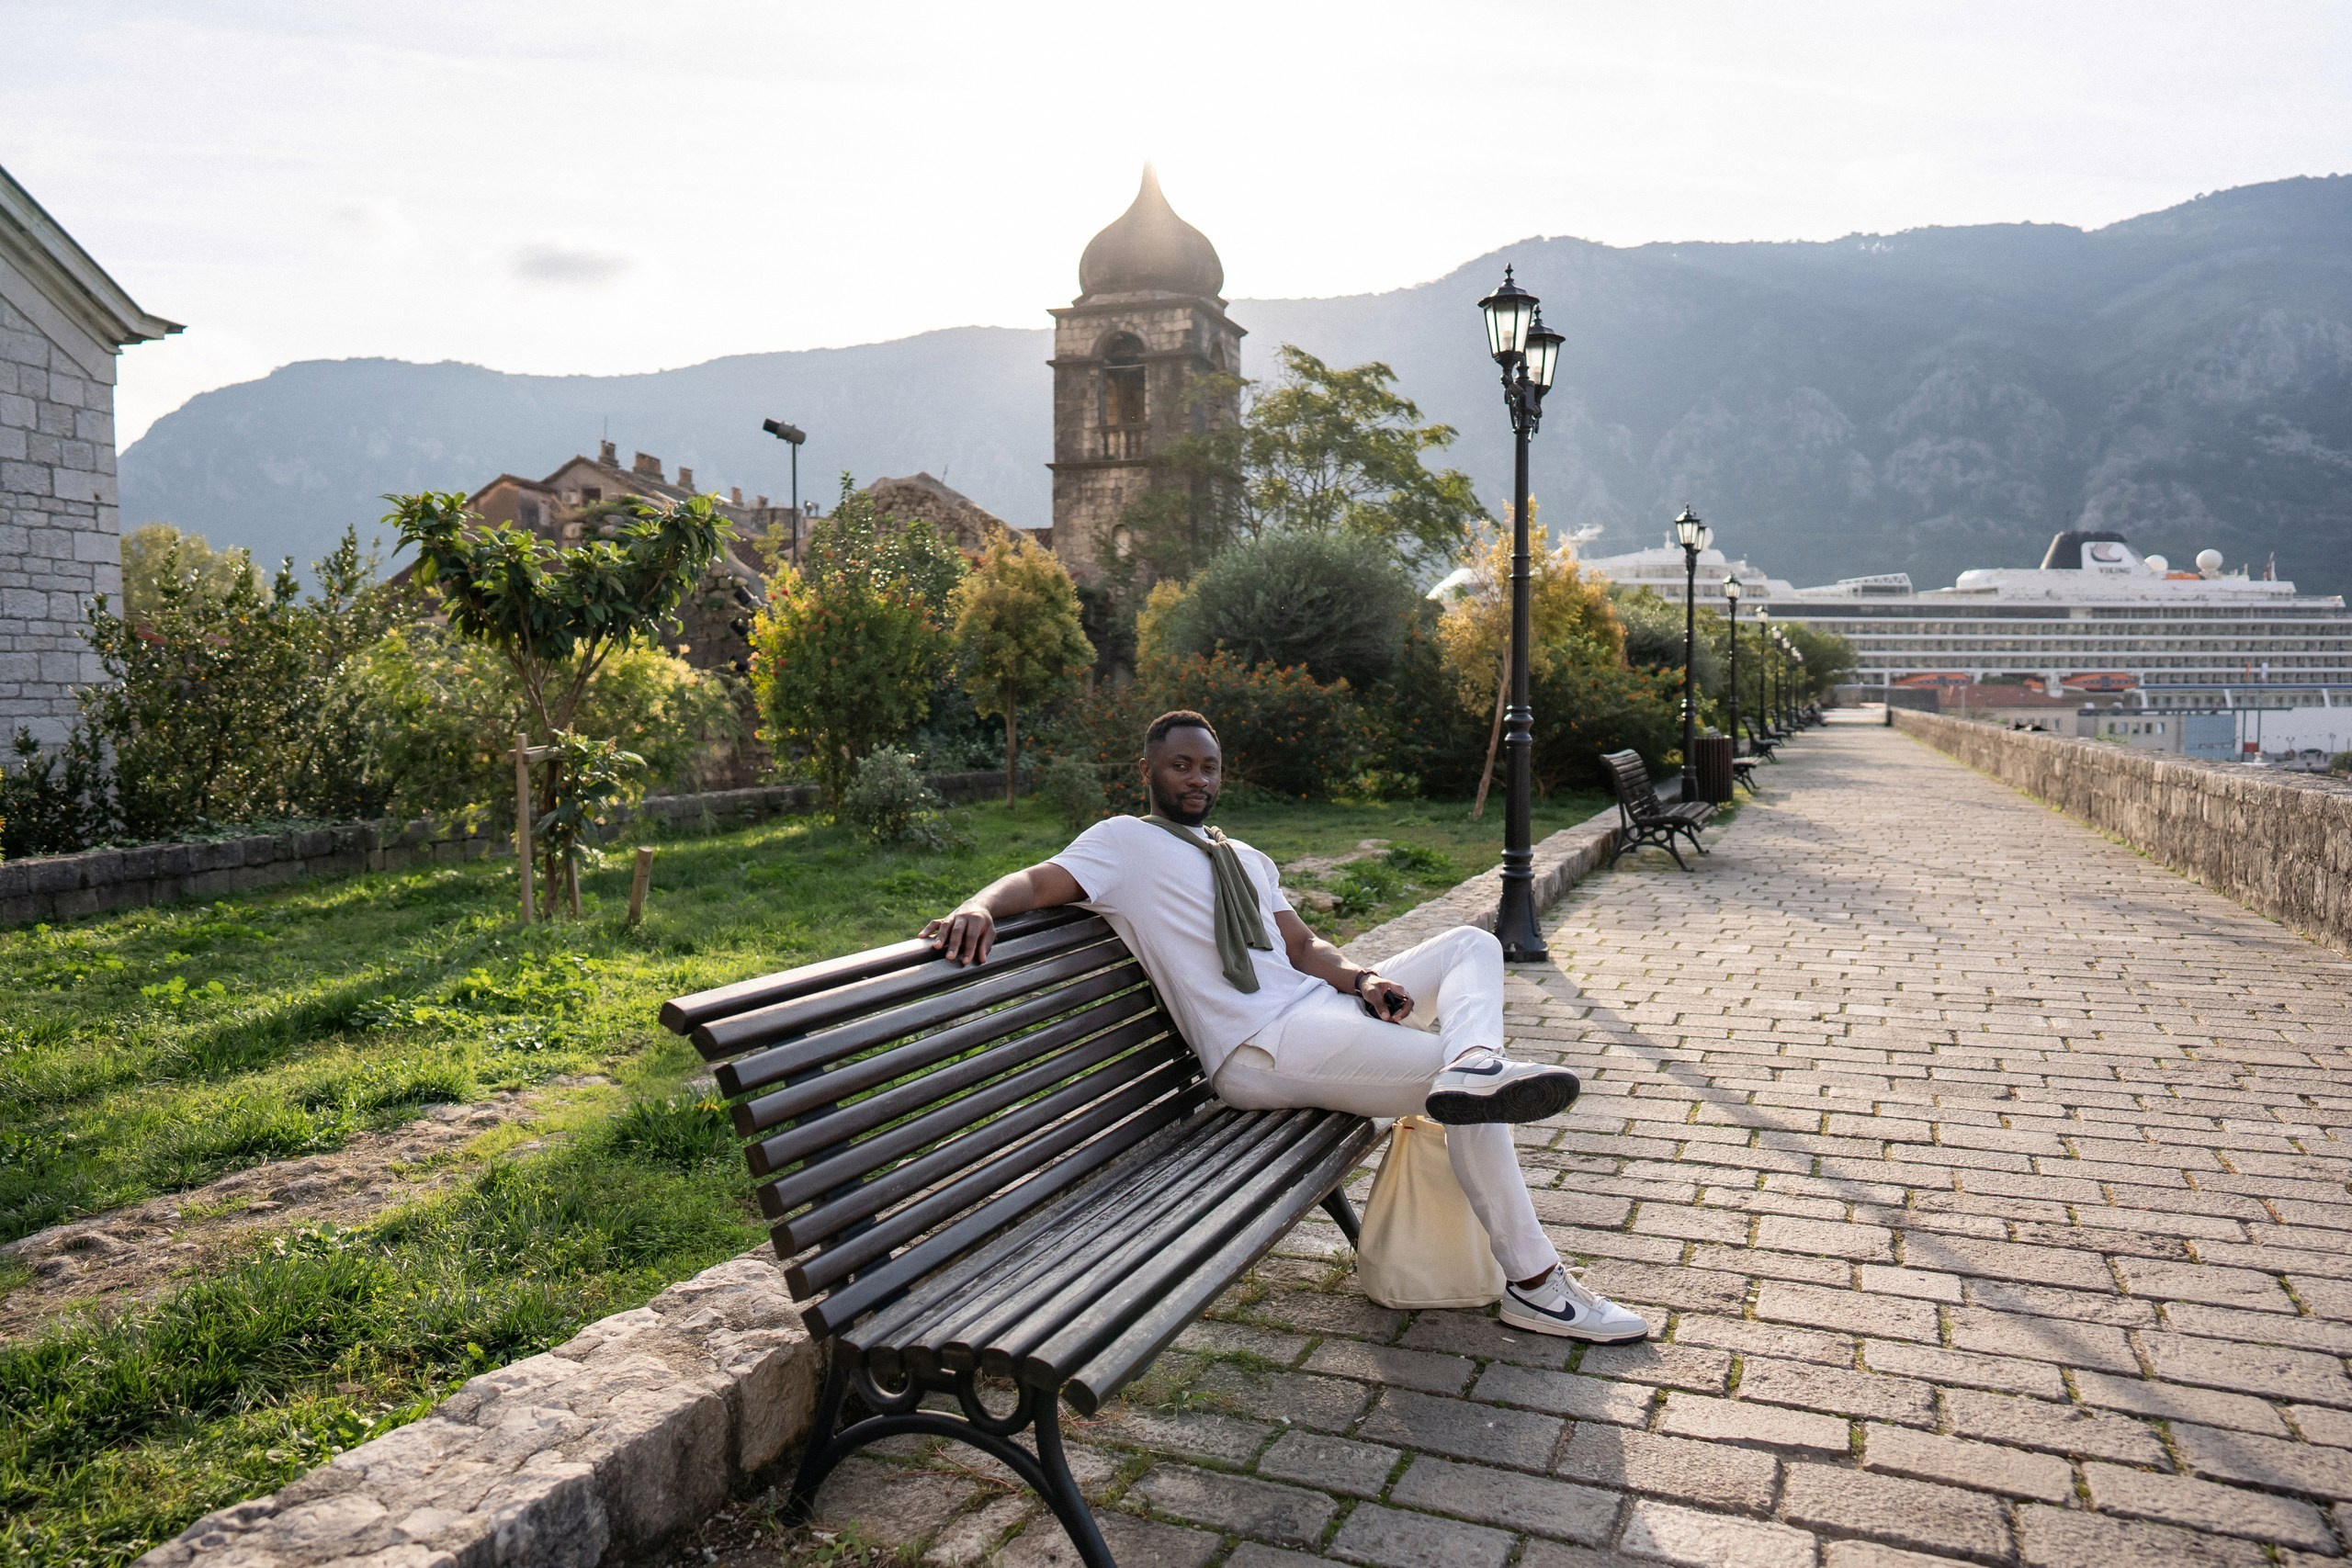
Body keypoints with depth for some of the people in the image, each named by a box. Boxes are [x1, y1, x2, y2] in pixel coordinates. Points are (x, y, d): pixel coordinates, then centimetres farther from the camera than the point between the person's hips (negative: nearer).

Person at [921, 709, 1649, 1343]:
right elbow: (1039, 881, -13)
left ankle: (1475, 1064, -30)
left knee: (1472, 943, 4)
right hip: (1265, 1050, -9)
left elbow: (1302, 945, 17)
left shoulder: (1247, 860, 27)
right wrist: (978, 907, -37)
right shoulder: (1124, 842, 3)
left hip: (1321, 1005, 9)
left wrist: (1363, 979, -4)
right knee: (1458, 1088, -18)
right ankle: (1535, 1285, -9)